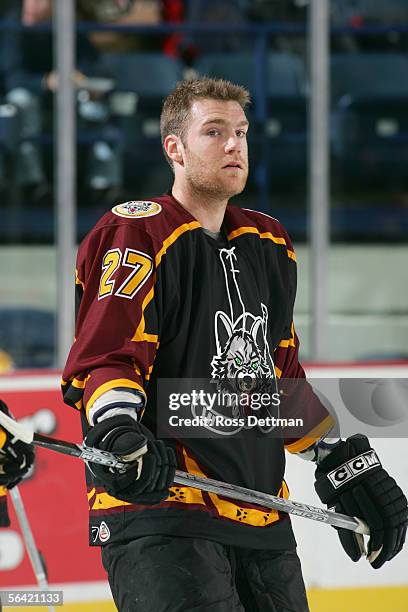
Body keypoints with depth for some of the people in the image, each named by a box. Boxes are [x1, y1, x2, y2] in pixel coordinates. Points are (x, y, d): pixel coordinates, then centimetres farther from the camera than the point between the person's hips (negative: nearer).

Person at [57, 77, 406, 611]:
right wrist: (116, 432, -33)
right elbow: (102, 357, -15)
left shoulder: (269, 245, 18)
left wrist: (347, 465, 22)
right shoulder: (139, 235, -6)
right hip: (156, 510, -8)